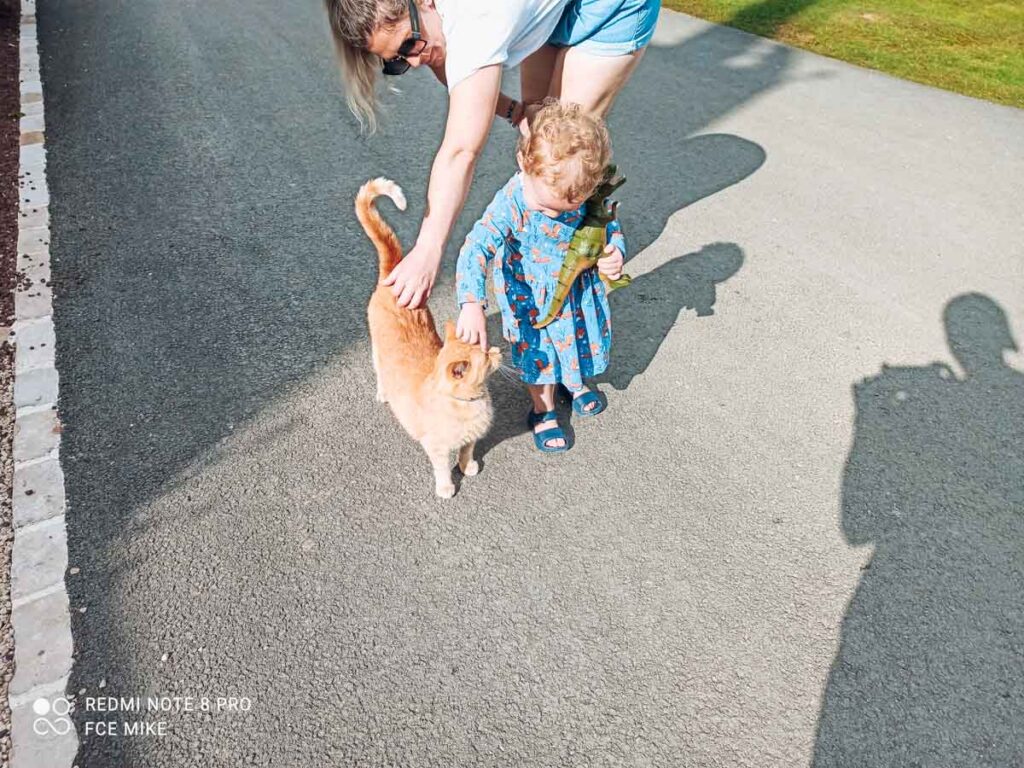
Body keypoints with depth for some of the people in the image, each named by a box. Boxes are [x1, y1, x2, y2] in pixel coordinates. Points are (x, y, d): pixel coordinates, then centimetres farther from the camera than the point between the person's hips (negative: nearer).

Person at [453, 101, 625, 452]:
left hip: (580, 289, 4)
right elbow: (475, 249, -40)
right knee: (539, 353, 13)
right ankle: (543, 410, 40)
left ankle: (575, 381, 59)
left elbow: (610, 226, -3)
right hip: (532, 298, -3)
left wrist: (615, 253, -25)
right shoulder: (511, 203, -35)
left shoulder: (590, 195, -23)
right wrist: (472, 305, -52)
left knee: (579, 338, 25)